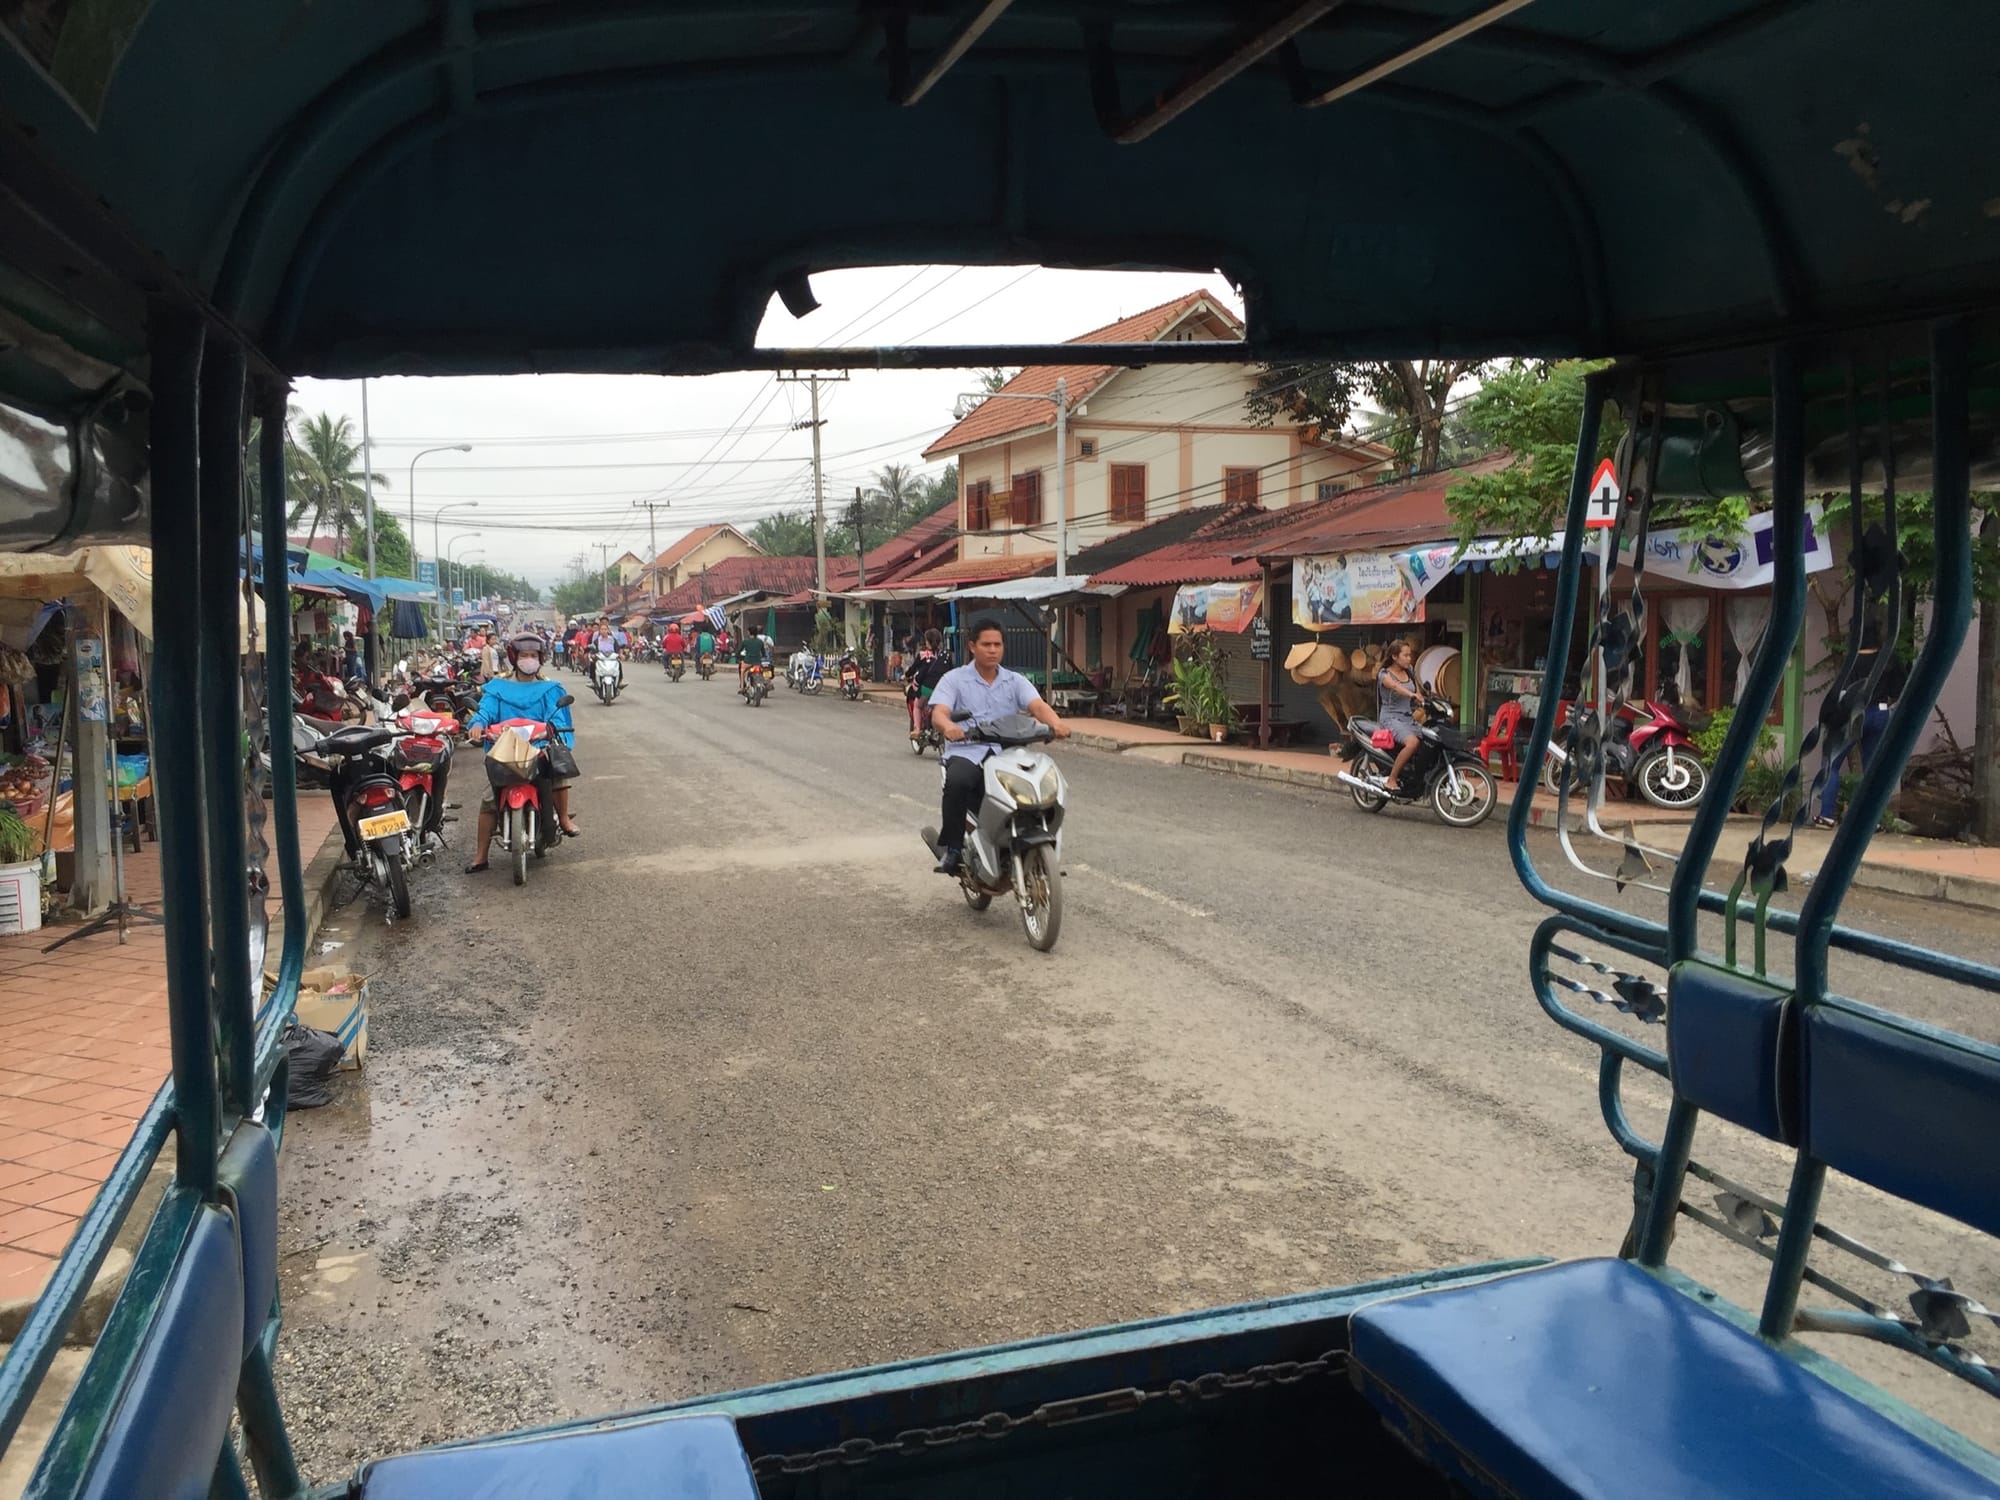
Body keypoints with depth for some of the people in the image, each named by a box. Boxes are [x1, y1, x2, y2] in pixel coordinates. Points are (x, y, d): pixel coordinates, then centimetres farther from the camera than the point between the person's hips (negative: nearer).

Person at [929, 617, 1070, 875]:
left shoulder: (1015, 682, 15)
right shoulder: (954, 679, 9)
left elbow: (1037, 705, -3)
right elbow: (939, 712, -8)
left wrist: (1056, 722, -28)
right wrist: (948, 726, -34)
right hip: (966, 752, -2)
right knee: (958, 782, -36)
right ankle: (950, 846, -19)